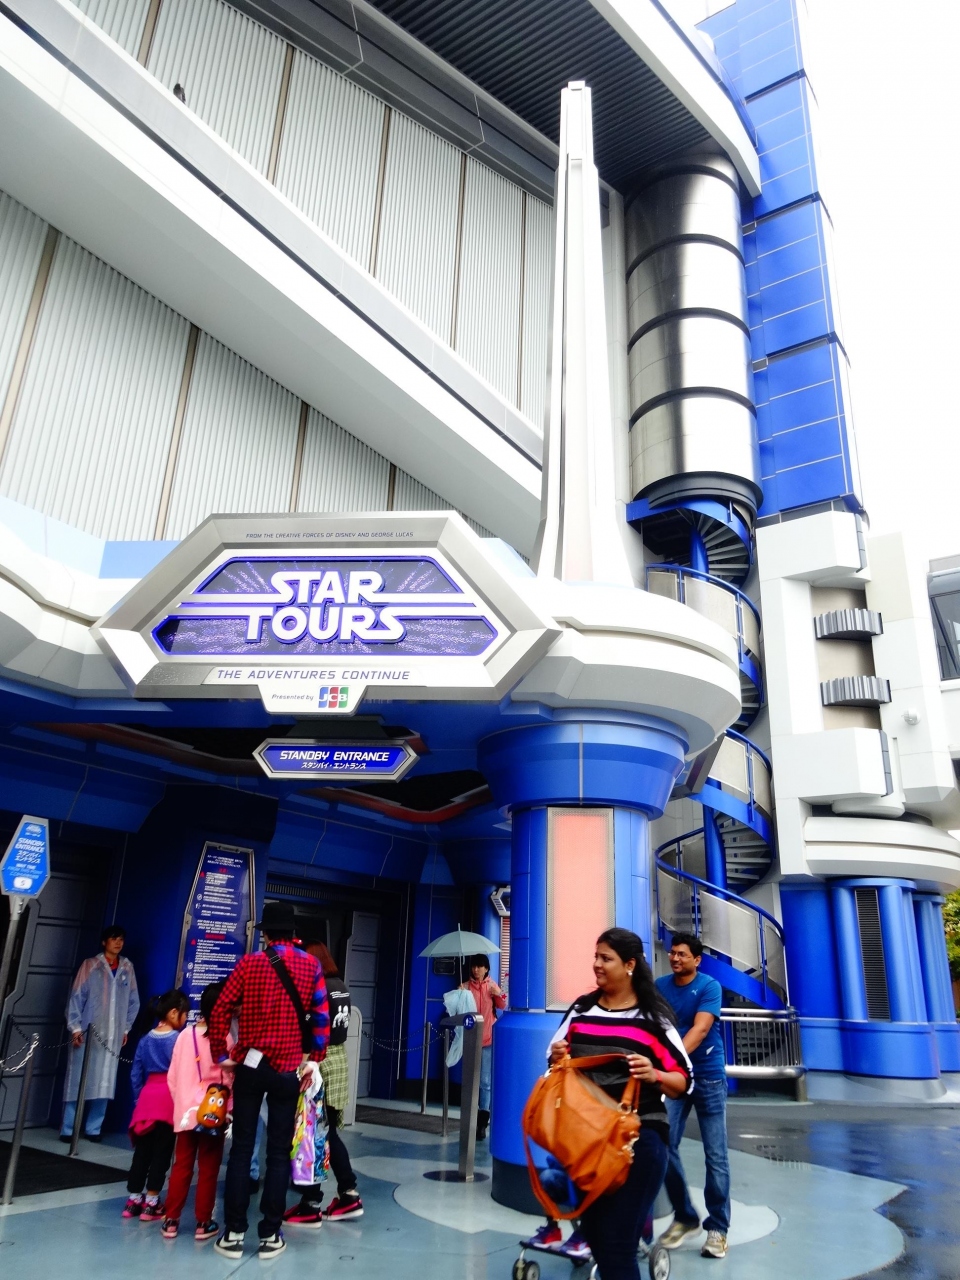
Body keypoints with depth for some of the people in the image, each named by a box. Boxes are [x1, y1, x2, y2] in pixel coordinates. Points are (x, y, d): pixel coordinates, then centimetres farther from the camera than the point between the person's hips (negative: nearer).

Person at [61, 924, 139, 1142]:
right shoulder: (90, 965, 1)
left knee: (105, 1083, 3)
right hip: (87, 1033, -3)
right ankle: (68, 1129, 9)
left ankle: (93, 1129, 12)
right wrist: (75, 1027, -9)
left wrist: (126, 1028, 9)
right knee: (78, 1081, -1)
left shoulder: (127, 968, 9)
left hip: (113, 1036, 3)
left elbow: (134, 1002, 13)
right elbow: (76, 997, -2)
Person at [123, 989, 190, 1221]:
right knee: (161, 1152, 4)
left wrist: (139, 1099, 18)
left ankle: (133, 1200, 20)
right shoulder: (178, 1038, -11)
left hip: (147, 1097, 6)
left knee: (142, 1151, 14)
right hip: (169, 1098, -6)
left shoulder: (146, 1039, 9)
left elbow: (135, 1073, 12)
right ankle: (151, 1204, 10)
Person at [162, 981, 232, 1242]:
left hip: (186, 1111, 4)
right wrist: (228, 1108, 4)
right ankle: (203, 1223, 13)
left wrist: (180, 1101, 17)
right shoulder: (224, 1037, -11)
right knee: (208, 1169, 6)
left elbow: (173, 1076, 5)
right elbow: (228, 1077, -7)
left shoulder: (186, 1034, 0)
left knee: (181, 1166, 13)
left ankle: (171, 1221, 18)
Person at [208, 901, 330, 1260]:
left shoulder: (249, 963, -2)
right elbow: (321, 1017, -2)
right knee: (279, 1152, 8)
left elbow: (220, 1012, -5)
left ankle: (234, 1233, 13)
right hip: (288, 1069, 0)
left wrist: (221, 1057, 5)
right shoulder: (311, 966, -1)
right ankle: (270, 1234, 13)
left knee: (241, 1149, 9)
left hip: (249, 1066, 0)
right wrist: (312, 1061, 7)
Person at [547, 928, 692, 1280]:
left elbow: (684, 1082, -4)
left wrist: (654, 1075, -24)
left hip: (639, 1137, -5)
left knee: (616, 1244, -6)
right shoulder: (580, 1009, 6)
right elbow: (556, 1063, 14)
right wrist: (557, 1057, -9)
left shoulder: (653, 1018, -6)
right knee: (593, 1232, 15)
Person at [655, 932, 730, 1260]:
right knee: (664, 1147, -1)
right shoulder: (659, 986, 1)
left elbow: (699, 1029, -24)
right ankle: (684, 1216, 19)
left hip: (708, 1076, -3)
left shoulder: (710, 987, -11)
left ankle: (717, 1227, 16)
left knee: (715, 1155, 2)